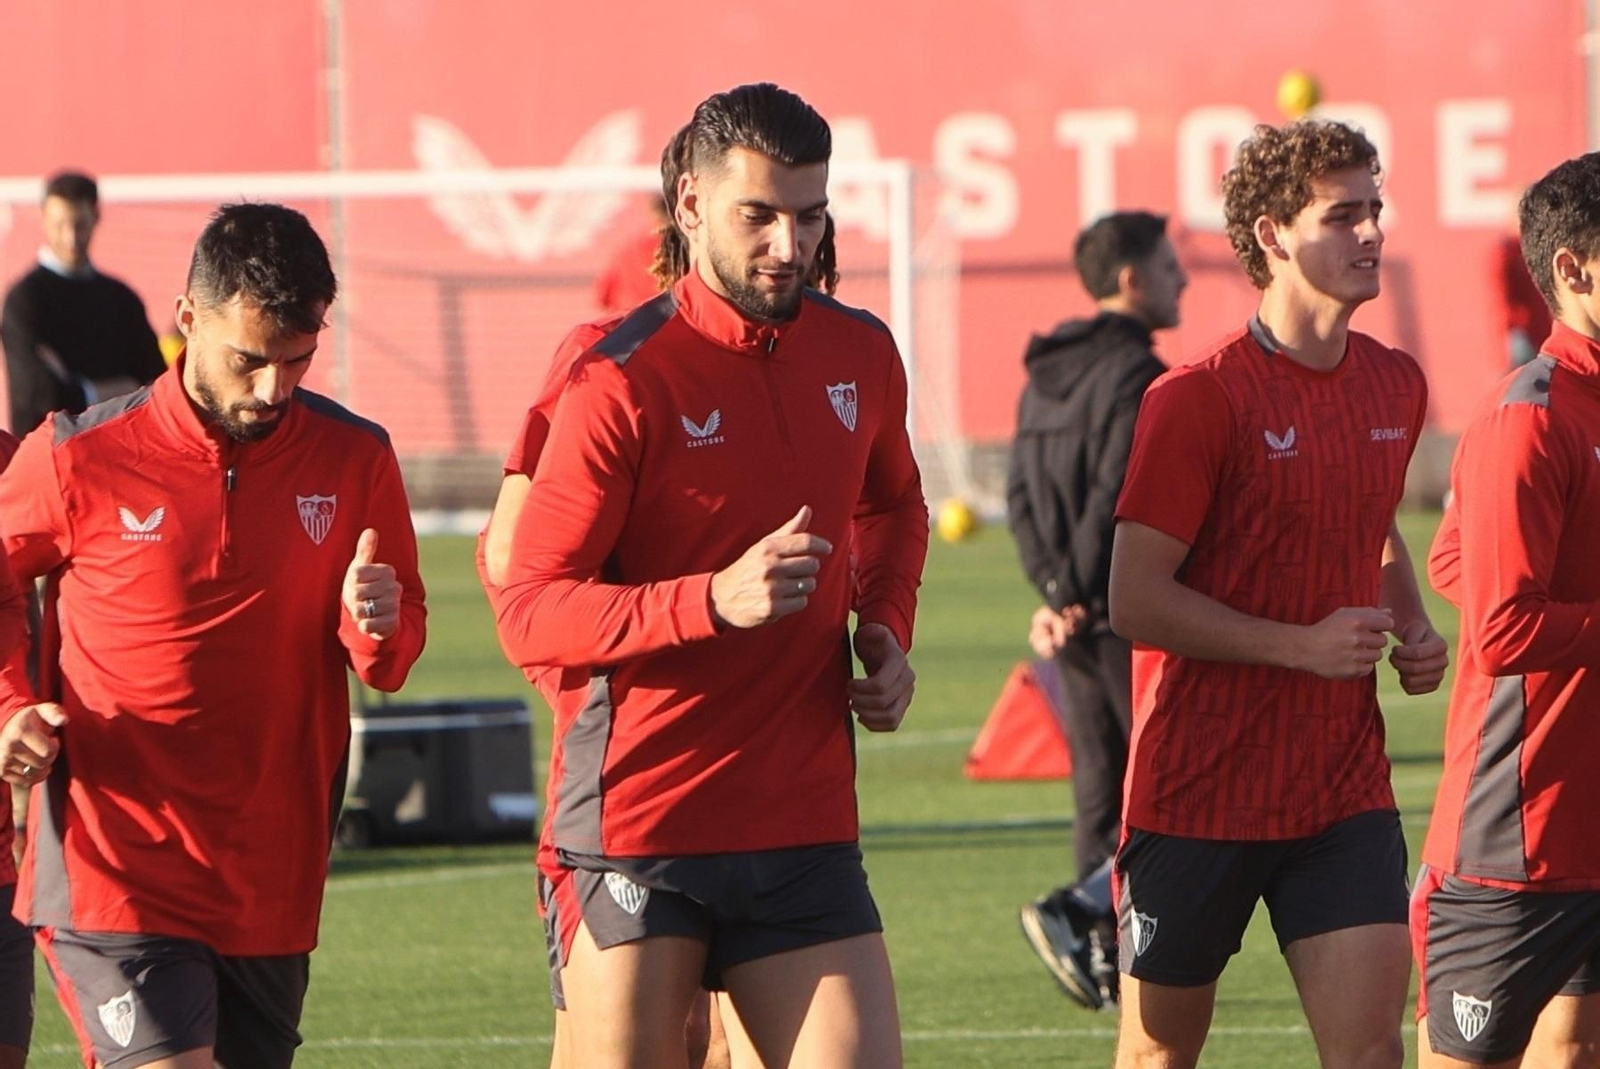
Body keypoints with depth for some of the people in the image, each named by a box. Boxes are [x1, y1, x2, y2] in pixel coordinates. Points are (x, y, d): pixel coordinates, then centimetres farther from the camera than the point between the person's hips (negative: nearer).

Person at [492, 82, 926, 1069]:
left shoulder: (862, 356, 8)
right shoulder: (623, 382, -10)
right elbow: (529, 616, -13)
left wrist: (886, 627, 10)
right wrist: (715, 601, -25)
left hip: (805, 823, 4)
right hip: (638, 827, -4)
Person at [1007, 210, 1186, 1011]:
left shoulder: (1046, 375, 13)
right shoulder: (1137, 375, -14)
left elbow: (1022, 499, 9)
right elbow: (1117, 499, -20)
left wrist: (1056, 591, 1)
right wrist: (1079, 593, -11)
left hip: (1075, 621, 8)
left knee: (1102, 788, 12)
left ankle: (1108, 965, 11)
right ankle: (1074, 914, -15)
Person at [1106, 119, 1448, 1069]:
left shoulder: (1395, 387, 8)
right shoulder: (1197, 399, -12)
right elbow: (1138, 601, -15)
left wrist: (1414, 627, 7)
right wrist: (1302, 645, -20)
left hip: (1345, 787, 5)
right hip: (1200, 791, -5)